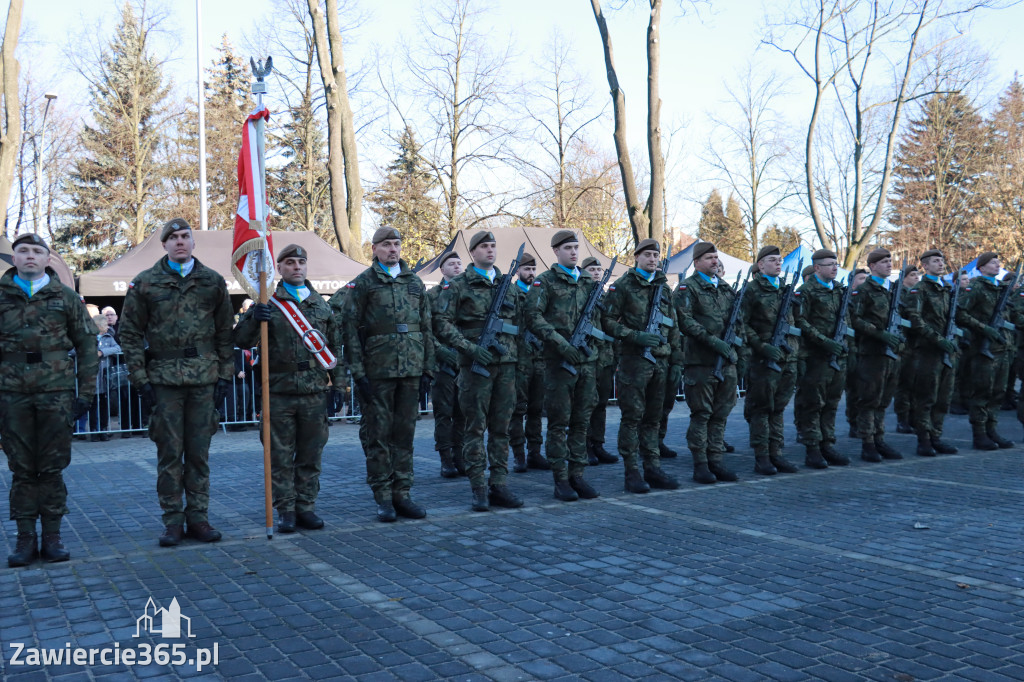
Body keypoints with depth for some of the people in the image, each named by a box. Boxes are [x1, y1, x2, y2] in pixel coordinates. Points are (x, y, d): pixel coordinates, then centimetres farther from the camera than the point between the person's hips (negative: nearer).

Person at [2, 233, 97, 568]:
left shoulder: (65, 297, 6)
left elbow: (87, 346, 7)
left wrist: (86, 393, 2)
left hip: (56, 392, -1)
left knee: (52, 468, 4)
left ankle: (52, 537, 13)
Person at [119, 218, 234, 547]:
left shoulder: (213, 281, 8)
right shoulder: (145, 283, 4)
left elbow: (224, 332, 10)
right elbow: (130, 334, 4)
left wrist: (225, 374, 3)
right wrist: (140, 378, -3)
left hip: (204, 377, 1)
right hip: (164, 377, -1)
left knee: (199, 452, 7)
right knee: (169, 452, 2)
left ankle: (198, 516, 17)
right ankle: (173, 520, 13)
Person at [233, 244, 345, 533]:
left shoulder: (322, 305, 12)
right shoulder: (268, 304, 3)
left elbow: (334, 347, 16)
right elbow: (241, 341, -2)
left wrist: (336, 385, 12)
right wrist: (253, 319, -21)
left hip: (315, 392, 3)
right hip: (279, 392, -2)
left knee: (311, 455, 8)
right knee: (281, 456, 3)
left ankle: (306, 507, 19)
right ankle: (285, 510, 13)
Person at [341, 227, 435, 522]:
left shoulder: (415, 282, 13)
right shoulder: (362, 284, 1)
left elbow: (426, 329, 15)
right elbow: (350, 330, -3)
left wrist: (428, 369, 9)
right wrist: (358, 373, -10)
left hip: (411, 370, 4)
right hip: (377, 372, -4)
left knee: (405, 433, 8)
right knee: (378, 435, 1)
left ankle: (401, 494, 16)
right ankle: (383, 498, 10)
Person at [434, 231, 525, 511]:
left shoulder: (509, 286, 15)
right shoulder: (458, 286, 1)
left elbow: (520, 324, 18)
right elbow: (442, 324, -6)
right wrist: (471, 347, -16)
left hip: (506, 365, 4)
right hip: (476, 366, -4)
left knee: (501, 427, 7)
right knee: (476, 427, 0)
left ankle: (499, 485, 14)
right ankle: (479, 488, 6)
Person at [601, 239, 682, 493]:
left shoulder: (664, 288, 16)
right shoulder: (623, 286, -1)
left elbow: (674, 327, 18)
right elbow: (607, 321, -6)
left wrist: (677, 362, 13)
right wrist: (636, 335, -17)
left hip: (660, 361, 5)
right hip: (634, 360, -5)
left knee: (653, 417, 10)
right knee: (632, 417, -3)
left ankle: (652, 469, 17)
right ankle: (632, 474, 2)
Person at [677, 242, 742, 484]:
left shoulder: (725, 287, 18)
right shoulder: (689, 287, -4)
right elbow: (685, 321, -14)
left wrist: (736, 335, 1)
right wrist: (713, 340, -20)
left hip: (727, 359, 6)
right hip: (701, 361, -6)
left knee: (721, 413, 9)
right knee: (701, 414, -1)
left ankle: (715, 461, 17)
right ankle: (700, 464, 6)